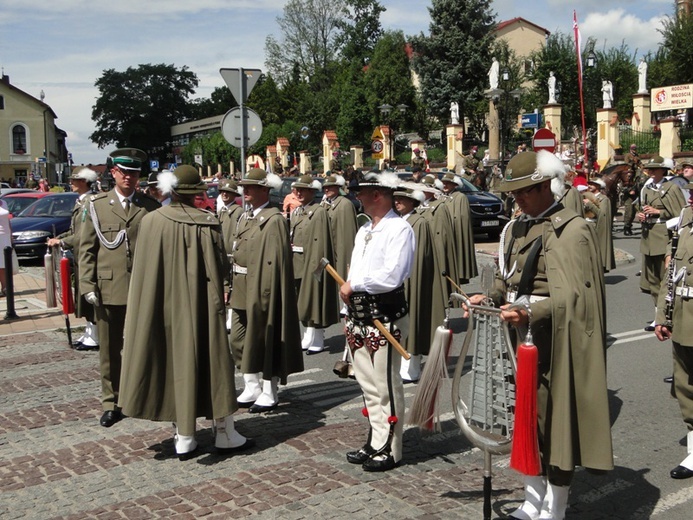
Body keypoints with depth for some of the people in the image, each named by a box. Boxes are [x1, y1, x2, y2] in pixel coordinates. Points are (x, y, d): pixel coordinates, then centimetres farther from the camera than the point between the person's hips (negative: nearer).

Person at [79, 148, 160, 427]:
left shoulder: (150, 206, 6)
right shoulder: (97, 205, 6)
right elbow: (86, 249, 5)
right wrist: (88, 285, -4)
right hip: (108, 289, 0)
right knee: (110, 350, 8)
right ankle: (111, 403, 19)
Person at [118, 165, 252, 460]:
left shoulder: (151, 221, -7)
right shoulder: (207, 223, -10)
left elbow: (141, 270, -3)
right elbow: (222, 268, -6)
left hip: (164, 308, 1)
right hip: (202, 307, -1)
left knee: (176, 362, 10)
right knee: (210, 362, 9)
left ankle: (183, 438, 14)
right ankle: (224, 433, 16)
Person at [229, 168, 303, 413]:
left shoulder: (274, 220, -13)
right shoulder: (244, 218, 13)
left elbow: (275, 260, -19)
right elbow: (236, 253, 14)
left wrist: (265, 293, -22)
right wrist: (231, 287, 10)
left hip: (261, 289, -9)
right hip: (241, 290, 9)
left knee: (265, 341, 2)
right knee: (239, 340, 13)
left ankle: (269, 393, 15)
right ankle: (252, 388, 26)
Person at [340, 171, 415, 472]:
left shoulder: (399, 229, -12)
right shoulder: (364, 230, 17)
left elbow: (392, 276, -23)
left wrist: (354, 285, -15)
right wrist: (348, 292, 10)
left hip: (385, 317, -9)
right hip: (360, 315, 9)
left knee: (386, 385, 0)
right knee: (367, 383, 16)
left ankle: (390, 450, 12)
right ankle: (375, 442, 28)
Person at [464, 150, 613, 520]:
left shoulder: (572, 230, -11)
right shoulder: (516, 229, 13)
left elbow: (573, 295, -19)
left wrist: (529, 313, -32)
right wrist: (489, 298, 1)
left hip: (554, 344, -7)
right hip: (519, 339, 8)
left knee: (556, 421, 2)